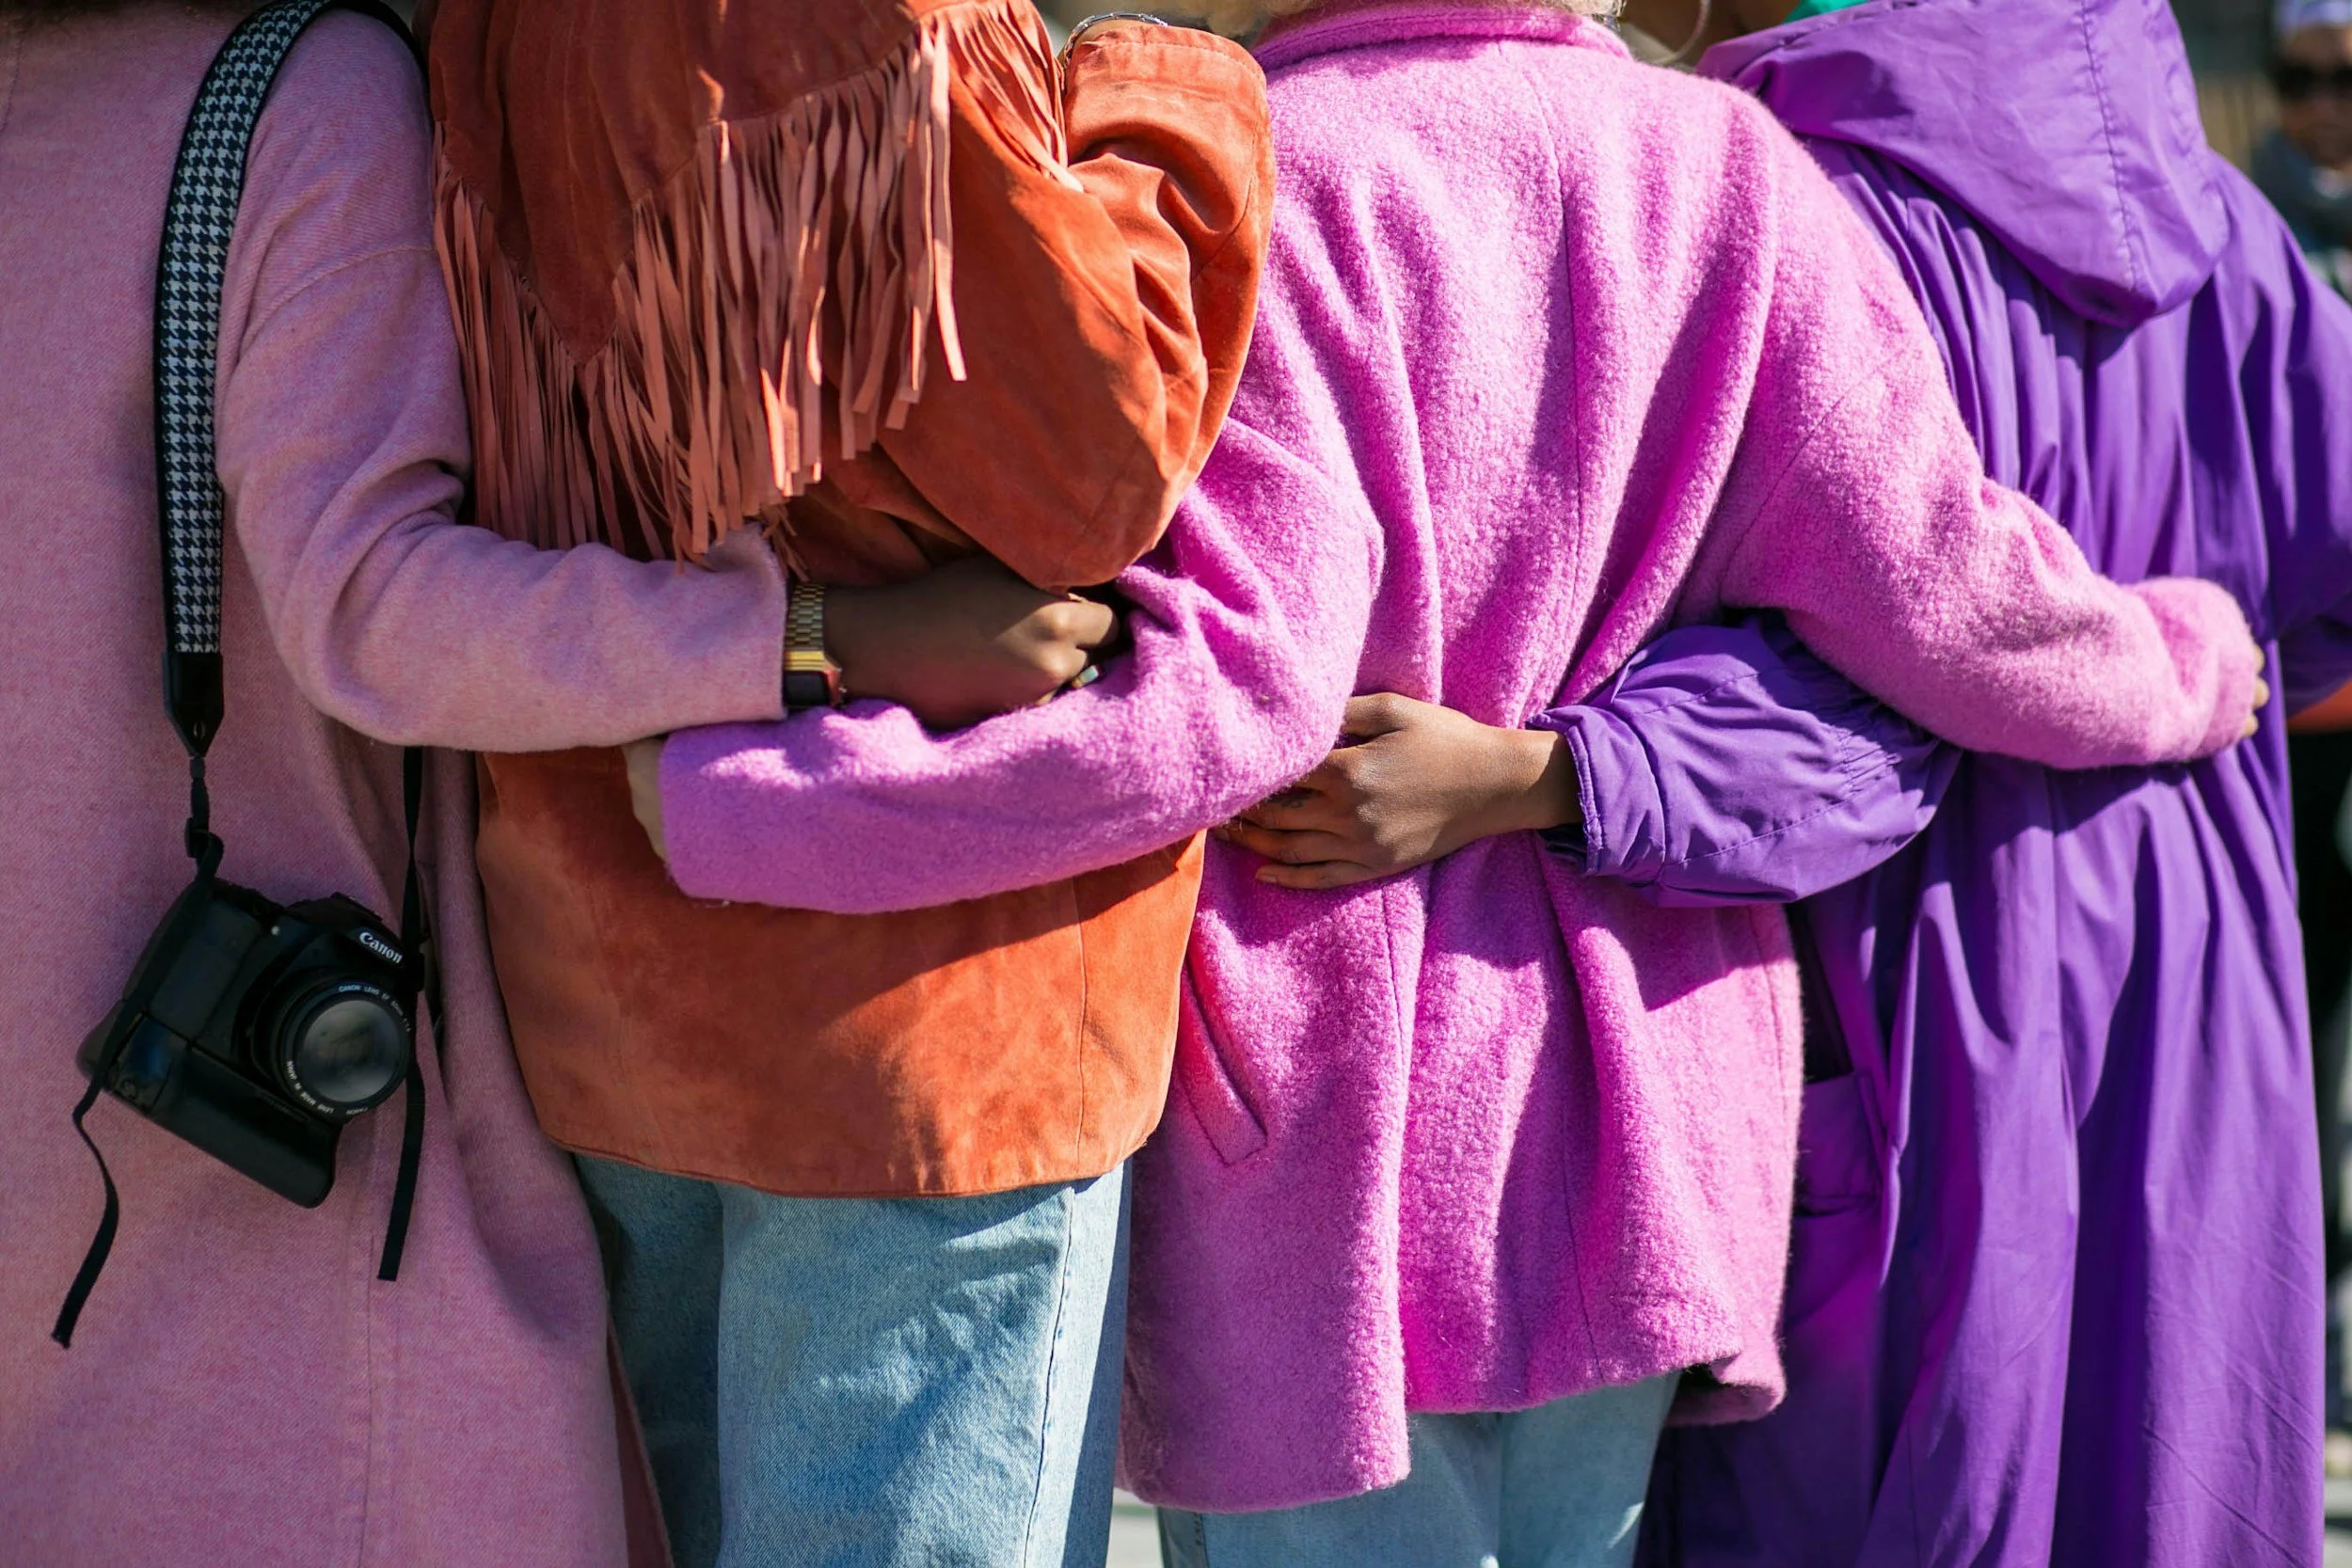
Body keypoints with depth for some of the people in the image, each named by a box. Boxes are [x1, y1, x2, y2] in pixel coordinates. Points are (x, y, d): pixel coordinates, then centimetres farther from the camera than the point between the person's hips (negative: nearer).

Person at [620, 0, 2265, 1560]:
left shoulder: (1263, 181, -14)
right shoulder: (1726, 167, -1)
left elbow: (1226, 694, -24)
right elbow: (1944, 594, -2)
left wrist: (722, 798, -22)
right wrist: (2182, 664, 19)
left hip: (1331, 1126, -5)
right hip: (1641, 1113, 5)